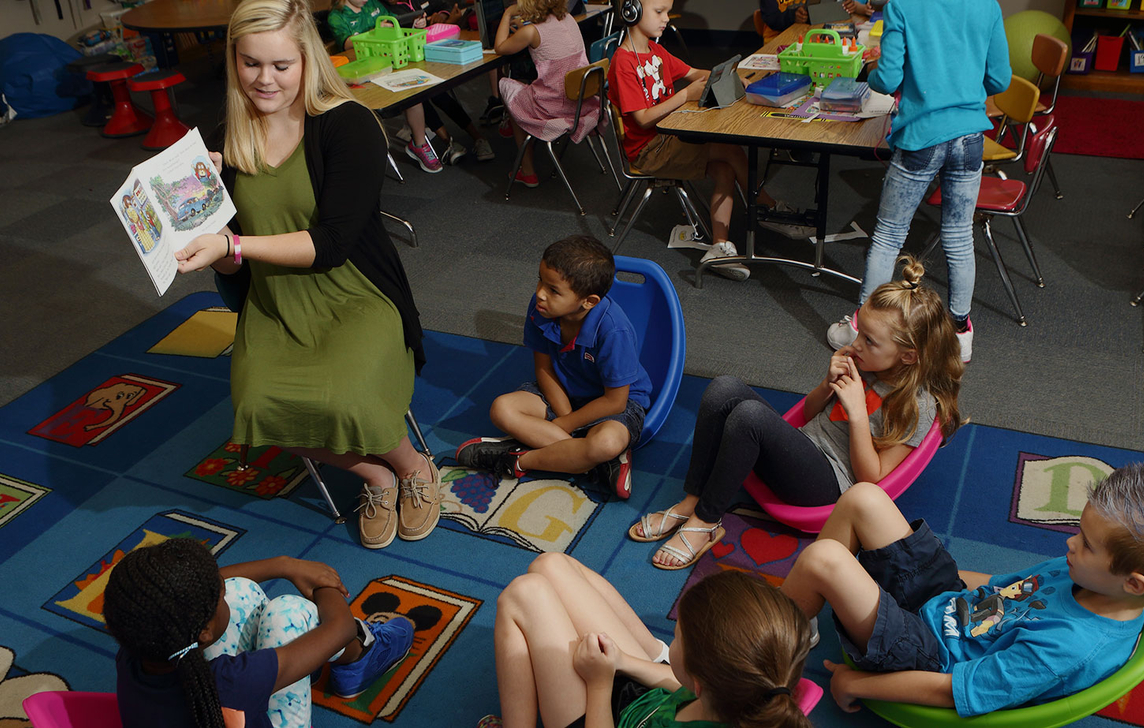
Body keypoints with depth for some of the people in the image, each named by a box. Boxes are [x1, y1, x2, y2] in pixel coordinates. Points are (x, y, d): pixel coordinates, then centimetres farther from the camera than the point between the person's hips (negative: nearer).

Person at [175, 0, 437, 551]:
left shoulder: (348, 125, -10)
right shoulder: (231, 142, 6)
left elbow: (331, 243, -17)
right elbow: (231, 271, 8)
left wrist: (234, 244, -25)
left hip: (357, 300, -4)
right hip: (274, 309, 5)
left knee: (343, 402, -32)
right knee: (259, 407, -25)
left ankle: (414, 468, 5)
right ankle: (374, 474, 2)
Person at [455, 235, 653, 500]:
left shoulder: (613, 331, -32)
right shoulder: (541, 309, -18)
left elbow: (615, 401, -23)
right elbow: (544, 369, -5)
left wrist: (562, 425, -17)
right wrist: (565, 416, -17)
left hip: (620, 400, -6)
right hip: (564, 393, 6)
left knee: (608, 442, -39)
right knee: (502, 409, -19)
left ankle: (518, 459, -17)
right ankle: (605, 461, -24)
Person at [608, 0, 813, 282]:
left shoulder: (655, 51, 12)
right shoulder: (624, 62, -16)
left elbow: (693, 73, 18)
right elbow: (643, 119, -21)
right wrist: (686, 95, -25)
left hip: (669, 136, 9)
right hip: (647, 149, -9)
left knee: (725, 170, -14)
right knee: (732, 151, -17)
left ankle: (720, 246, -17)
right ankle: (770, 209, 3)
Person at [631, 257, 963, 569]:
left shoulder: (918, 405, -12)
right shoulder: (863, 359, 6)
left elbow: (871, 477, -12)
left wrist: (857, 413, -21)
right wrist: (829, 383, -5)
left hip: (830, 482, -7)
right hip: (801, 446, 7)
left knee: (750, 414, -33)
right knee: (724, 389, -18)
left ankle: (705, 521, -17)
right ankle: (690, 502, -13)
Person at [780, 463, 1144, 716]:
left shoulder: (1072, 648, -31)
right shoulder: (1083, 571, -8)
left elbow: (946, 690, -26)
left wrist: (854, 684, -17)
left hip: (928, 654, -8)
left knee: (823, 559, -29)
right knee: (863, 497, -3)